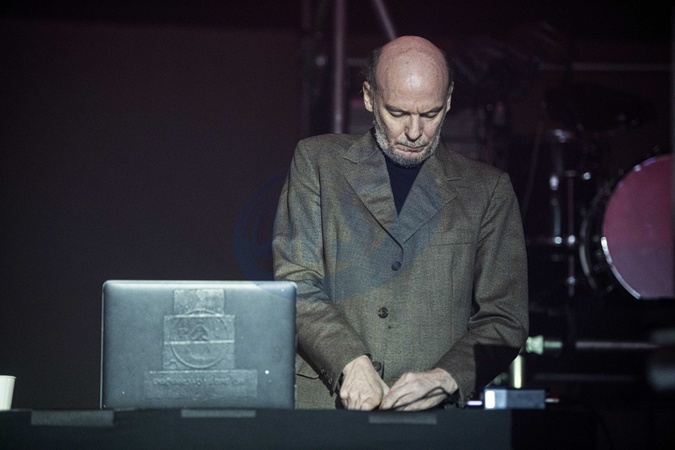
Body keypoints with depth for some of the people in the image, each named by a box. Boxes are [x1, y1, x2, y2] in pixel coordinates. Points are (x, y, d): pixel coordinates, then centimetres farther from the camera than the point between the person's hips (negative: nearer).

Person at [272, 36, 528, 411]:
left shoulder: (487, 190, 13)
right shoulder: (317, 161, 12)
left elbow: (503, 319, 10)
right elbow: (296, 284, 3)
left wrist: (446, 378, -8)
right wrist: (350, 362, -12)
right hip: (322, 402, -1)